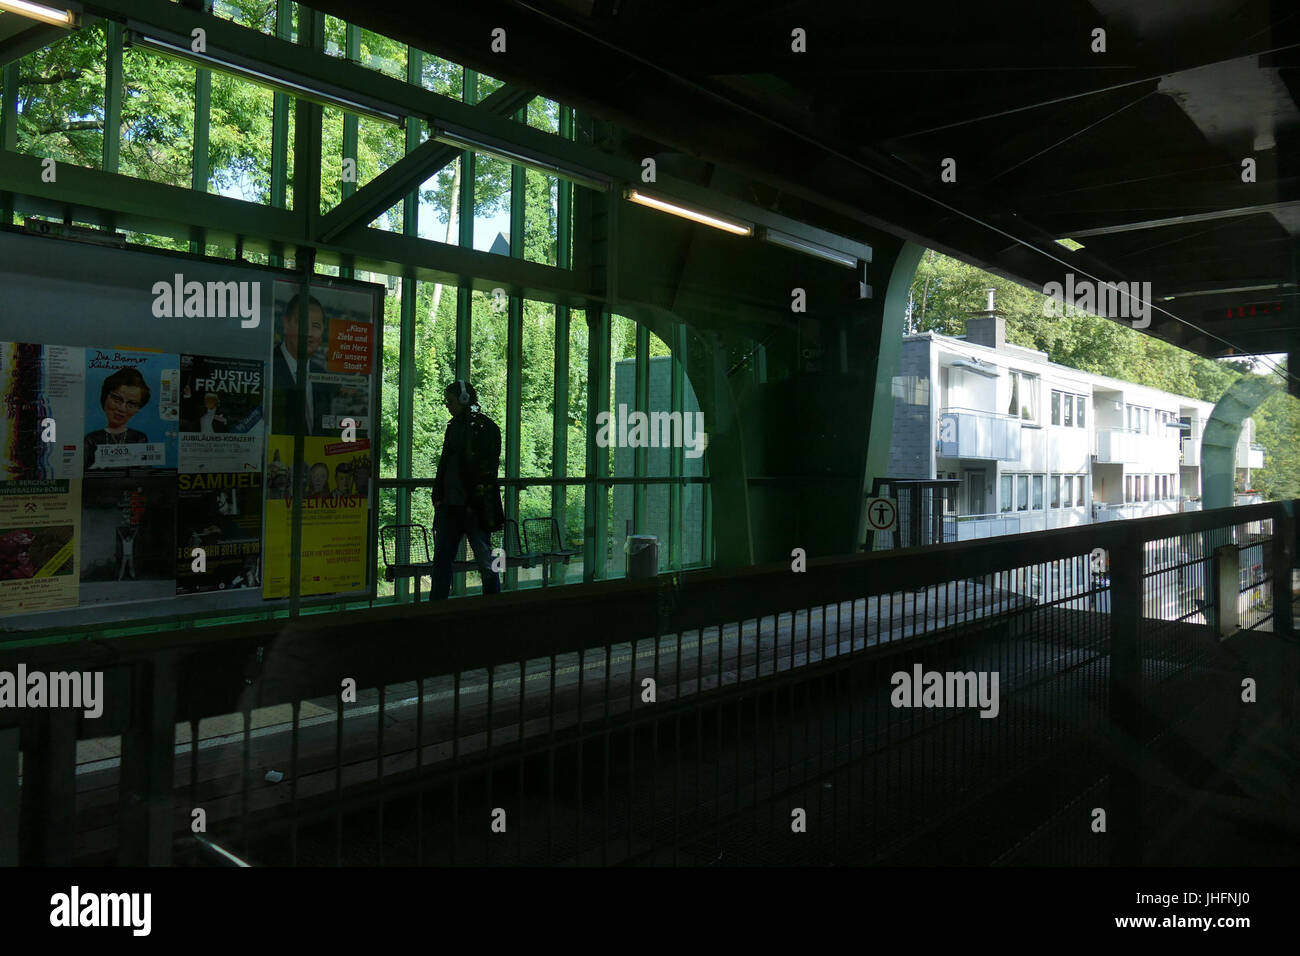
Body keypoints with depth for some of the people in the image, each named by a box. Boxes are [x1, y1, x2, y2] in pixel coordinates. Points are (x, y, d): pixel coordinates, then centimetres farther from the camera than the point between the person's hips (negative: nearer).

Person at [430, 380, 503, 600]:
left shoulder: (486, 428, -6)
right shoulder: (453, 426, 16)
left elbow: (487, 471, -10)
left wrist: (474, 503, -14)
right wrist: (438, 497, 10)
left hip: (475, 508, -7)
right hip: (450, 506, 7)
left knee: (485, 562, 1)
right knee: (441, 560, 8)